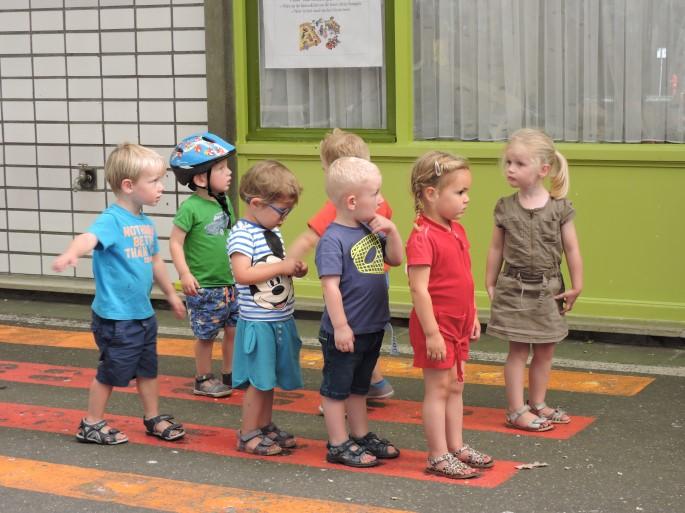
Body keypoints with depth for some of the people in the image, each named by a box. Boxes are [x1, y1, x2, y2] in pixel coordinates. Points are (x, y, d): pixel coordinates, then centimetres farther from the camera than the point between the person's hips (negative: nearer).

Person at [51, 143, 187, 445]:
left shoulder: (146, 223, 7)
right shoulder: (111, 220, -20)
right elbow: (89, 238, -41)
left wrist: (171, 294, 32)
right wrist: (70, 254, -63)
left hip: (143, 314, 8)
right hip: (115, 316, -8)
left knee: (148, 369, 18)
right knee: (111, 372, 5)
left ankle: (153, 419, 34)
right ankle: (92, 425, 21)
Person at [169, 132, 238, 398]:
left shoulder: (224, 202, 5)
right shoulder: (191, 208, -18)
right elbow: (175, 242, -17)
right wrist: (185, 274, -23)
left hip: (229, 282, 7)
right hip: (203, 286, -7)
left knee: (234, 328, 12)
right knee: (206, 335, 6)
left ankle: (229, 375, 28)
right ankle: (203, 380, 22)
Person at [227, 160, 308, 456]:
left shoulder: (272, 232, 11)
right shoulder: (243, 233, -15)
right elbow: (243, 274, -27)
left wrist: (295, 268, 5)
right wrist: (281, 268, -21)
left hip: (281, 319, 8)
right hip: (258, 322, -8)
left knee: (269, 378, 16)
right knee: (258, 379, -2)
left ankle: (265, 426, 28)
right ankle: (247, 434, 9)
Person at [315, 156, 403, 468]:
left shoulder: (370, 231, 6)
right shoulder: (333, 239, -20)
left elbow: (395, 259, 15)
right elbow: (330, 285, -23)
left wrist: (391, 230, -2)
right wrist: (340, 327, -23)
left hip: (371, 328, 8)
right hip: (344, 333, -8)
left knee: (359, 386, 22)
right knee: (336, 388, 7)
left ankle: (361, 436, 34)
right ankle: (338, 445, 15)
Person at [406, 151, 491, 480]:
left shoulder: (457, 230, 7)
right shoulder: (423, 237, -21)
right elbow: (419, 289, -23)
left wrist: (472, 316, 16)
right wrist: (431, 333, -23)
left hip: (458, 323, 9)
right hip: (436, 325, -9)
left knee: (456, 386, 16)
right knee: (438, 388, 0)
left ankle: (456, 446, 26)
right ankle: (438, 457, 8)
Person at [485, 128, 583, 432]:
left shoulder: (559, 208, -7)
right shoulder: (505, 208, -3)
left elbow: (572, 249, -2)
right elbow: (496, 249, 5)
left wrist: (576, 287, -1)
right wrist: (490, 285, 6)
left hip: (548, 289, 1)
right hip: (514, 288, -1)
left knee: (544, 350, 11)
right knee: (518, 350, 3)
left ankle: (537, 404, 26)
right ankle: (516, 410, 8)